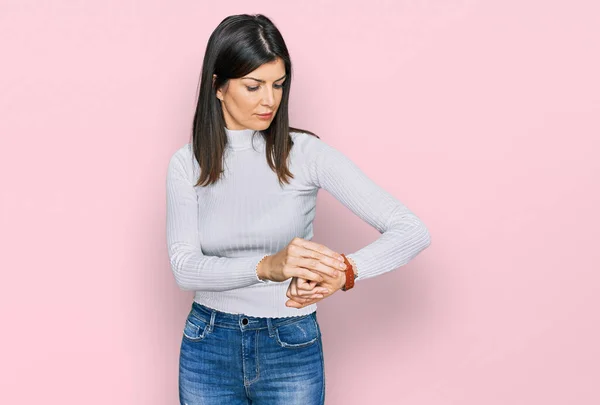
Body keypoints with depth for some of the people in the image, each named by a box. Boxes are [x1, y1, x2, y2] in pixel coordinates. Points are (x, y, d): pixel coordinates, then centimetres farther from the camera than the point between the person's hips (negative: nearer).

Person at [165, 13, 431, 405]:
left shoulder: (307, 154, -11)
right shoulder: (187, 164, -4)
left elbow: (413, 231, -18)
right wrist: (267, 266, -35)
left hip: (292, 349, -1)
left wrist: (343, 273, -37)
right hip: (208, 348, 2)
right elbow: (185, 267, -17)